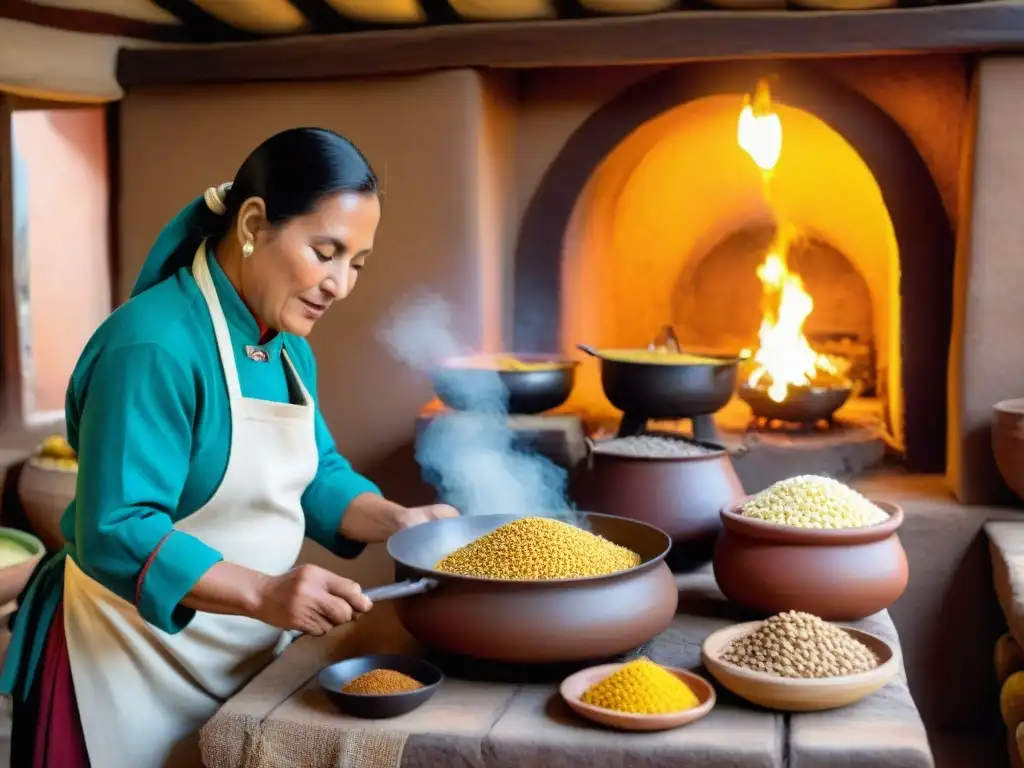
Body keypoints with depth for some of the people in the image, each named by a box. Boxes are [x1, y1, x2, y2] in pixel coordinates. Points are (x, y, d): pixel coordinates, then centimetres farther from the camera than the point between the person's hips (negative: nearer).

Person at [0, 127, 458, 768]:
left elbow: (316, 475, 10)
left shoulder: (289, 348, 4)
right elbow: (117, 535, -29)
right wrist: (263, 593, -38)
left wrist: (394, 521, -7)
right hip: (137, 665, -8)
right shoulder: (153, 348, -25)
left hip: (249, 653, 8)